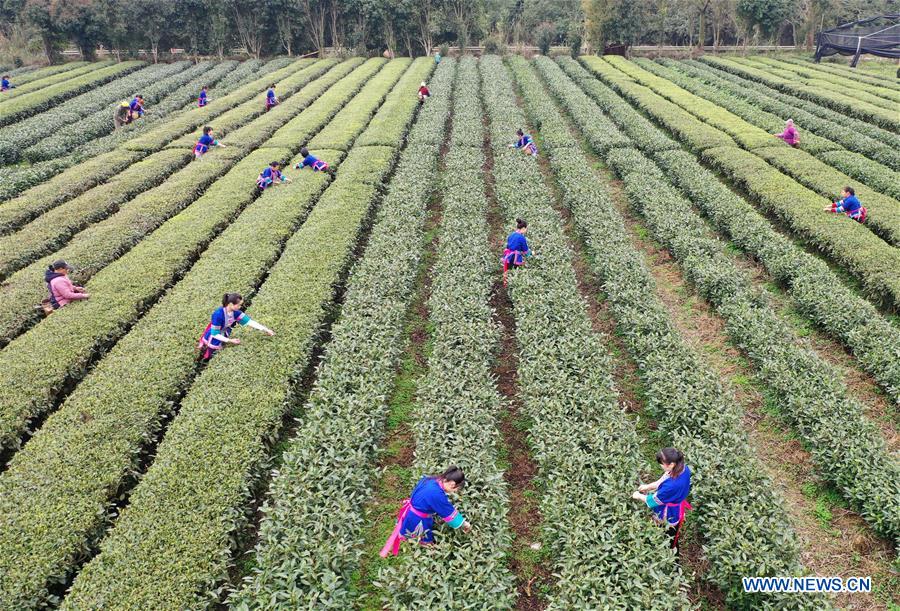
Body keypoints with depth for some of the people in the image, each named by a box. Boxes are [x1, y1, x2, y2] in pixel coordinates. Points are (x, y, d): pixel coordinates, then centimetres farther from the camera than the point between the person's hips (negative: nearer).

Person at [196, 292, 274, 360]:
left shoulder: (235, 312, -15)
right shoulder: (218, 315, -35)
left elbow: (249, 321, -14)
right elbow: (215, 334, -29)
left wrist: (265, 330, -18)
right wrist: (230, 341, -32)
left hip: (222, 340, 6)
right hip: (213, 342, -6)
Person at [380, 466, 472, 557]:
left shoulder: (431, 479, -7)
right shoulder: (436, 494, -32)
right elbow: (450, 513, -19)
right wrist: (464, 523, -4)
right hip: (416, 521, -9)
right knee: (428, 542, 10)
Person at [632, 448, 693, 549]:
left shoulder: (671, 485, -42)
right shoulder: (684, 469, -19)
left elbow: (653, 500, -24)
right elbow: (663, 481, 0)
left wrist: (638, 496, -7)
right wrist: (648, 486, 2)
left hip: (668, 517, -7)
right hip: (676, 511, 8)